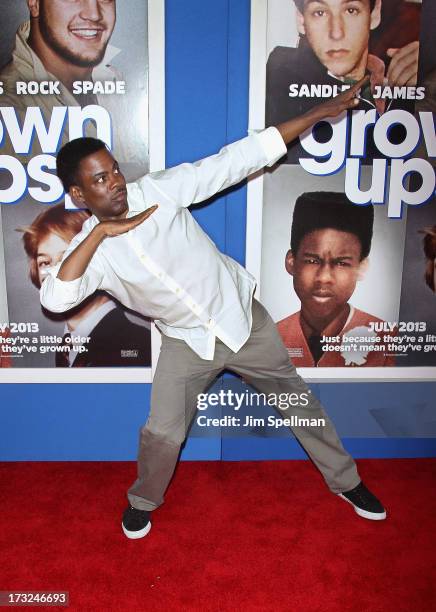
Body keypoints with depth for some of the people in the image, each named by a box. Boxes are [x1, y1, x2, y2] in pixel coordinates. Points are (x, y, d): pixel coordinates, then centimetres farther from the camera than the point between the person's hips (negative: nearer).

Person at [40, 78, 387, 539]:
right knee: (163, 434, -4)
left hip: (242, 319, 1)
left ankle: (346, 480, 37)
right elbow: (54, 299, -32)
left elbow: (236, 160, -17)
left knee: (297, 398, 13)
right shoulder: (90, 249, -13)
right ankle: (142, 501, 32)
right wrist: (100, 231, -33)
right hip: (187, 342, 0)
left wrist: (317, 114, -18)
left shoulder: (158, 189, -16)